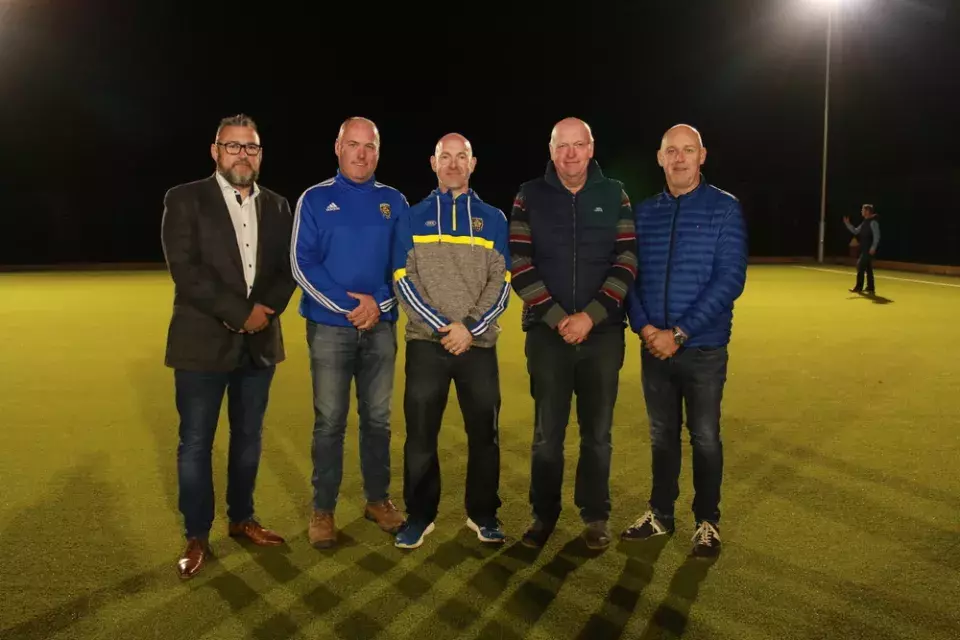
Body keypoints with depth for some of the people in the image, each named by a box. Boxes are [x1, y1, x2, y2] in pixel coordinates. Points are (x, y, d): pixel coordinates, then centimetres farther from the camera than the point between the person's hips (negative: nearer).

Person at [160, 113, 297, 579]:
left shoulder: (277, 206, 9)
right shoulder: (185, 200, -4)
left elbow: (288, 268, 7)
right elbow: (184, 269, -13)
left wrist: (267, 308, -12)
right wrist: (239, 314, -17)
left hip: (259, 342, 4)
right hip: (204, 341, -4)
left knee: (249, 436, 14)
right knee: (196, 443, 4)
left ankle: (242, 519, 30)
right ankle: (197, 537, 17)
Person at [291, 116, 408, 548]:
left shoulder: (394, 202, 9)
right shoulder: (315, 199, 2)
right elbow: (301, 263, -6)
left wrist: (379, 304, -10)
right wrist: (348, 306, -13)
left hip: (382, 327, 2)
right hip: (329, 327, -2)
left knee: (377, 418, 10)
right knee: (329, 422, 1)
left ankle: (378, 499, 24)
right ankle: (323, 509, 13)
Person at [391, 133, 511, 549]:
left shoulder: (493, 219, 10)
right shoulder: (413, 219, 8)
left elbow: (501, 282, 2)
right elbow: (404, 281, -1)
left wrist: (470, 328, -12)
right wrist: (442, 326, -13)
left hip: (479, 344, 1)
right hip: (426, 343, 0)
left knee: (484, 433, 6)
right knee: (420, 435, 3)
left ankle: (483, 514, 22)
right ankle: (419, 515, 18)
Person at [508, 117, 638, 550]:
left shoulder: (614, 195, 5)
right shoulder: (530, 196, 3)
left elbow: (627, 262, -1)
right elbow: (519, 264, -4)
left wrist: (591, 315, -13)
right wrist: (557, 317, -13)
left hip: (603, 331, 1)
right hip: (547, 331, -1)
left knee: (597, 432, 8)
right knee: (547, 433, 6)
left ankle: (595, 516, 24)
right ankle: (544, 514, 23)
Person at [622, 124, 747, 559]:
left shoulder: (724, 208, -5)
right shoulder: (644, 212, 6)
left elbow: (730, 279, -13)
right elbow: (629, 275, 5)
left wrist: (679, 333, -18)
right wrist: (643, 327, -12)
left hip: (704, 348, -3)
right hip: (653, 346, 3)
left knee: (704, 437, 8)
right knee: (662, 435, 14)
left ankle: (707, 521, 25)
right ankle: (660, 514, 29)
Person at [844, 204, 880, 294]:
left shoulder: (873, 222, -13)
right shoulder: (865, 222, 15)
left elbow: (877, 236, -16)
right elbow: (855, 231, 21)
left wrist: (873, 248, -21)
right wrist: (847, 224, 12)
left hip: (869, 249, -10)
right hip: (864, 249, 10)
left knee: (860, 265, -10)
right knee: (868, 268, 11)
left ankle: (859, 287, -6)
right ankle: (870, 288, 16)